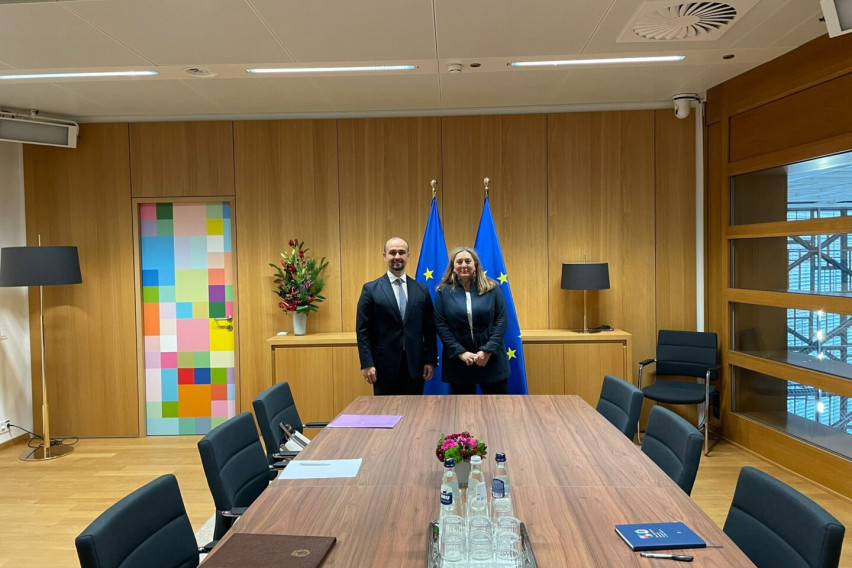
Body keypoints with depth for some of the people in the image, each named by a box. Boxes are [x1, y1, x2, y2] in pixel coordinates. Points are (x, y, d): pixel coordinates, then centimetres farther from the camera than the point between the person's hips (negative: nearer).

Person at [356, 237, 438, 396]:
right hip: (384, 365, -2)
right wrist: (367, 364, -9)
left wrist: (431, 360, 2)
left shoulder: (422, 290, 8)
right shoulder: (371, 289, 0)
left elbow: (429, 329, 8)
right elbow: (363, 330, -3)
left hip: (415, 366, 2)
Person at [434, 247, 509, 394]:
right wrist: (460, 352, -13)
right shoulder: (443, 291, 2)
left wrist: (488, 350, -13)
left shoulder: (492, 288, 3)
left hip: (491, 358, 0)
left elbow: (501, 320, -2)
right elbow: (440, 325, -3)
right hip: (458, 361, 0)